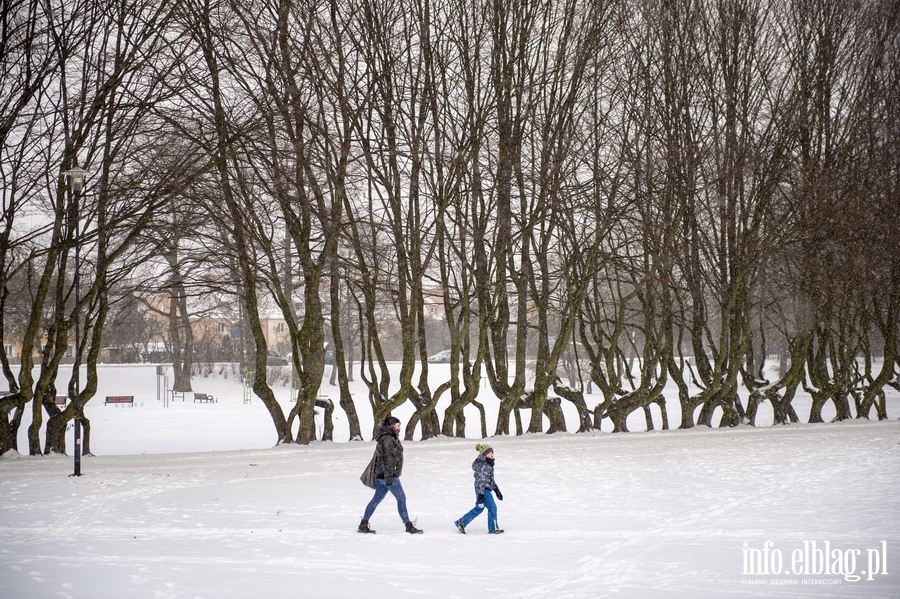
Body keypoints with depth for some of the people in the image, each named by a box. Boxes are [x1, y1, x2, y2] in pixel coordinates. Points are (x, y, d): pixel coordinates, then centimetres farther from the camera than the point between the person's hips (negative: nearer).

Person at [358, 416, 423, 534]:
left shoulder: (391, 438, 17)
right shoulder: (387, 439, -16)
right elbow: (387, 459, -20)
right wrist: (388, 477, -23)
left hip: (382, 476, 10)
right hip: (389, 475, -10)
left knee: (376, 499, 12)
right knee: (401, 498, -5)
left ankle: (363, 525, 15)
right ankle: (408, 526, -2)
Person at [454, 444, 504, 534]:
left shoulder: (489, 464, 11)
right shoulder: (482, 466, -21)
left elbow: (491, 479, 21)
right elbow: (480, 481, -23)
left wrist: (497, 490, 23)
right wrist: (481, 495, -24)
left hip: (487, 489, 10)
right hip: (482, 490, -10)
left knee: (479, 508, 17)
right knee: (492, 508, -2)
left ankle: (461, 522, 25)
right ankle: (493, 529, 10)